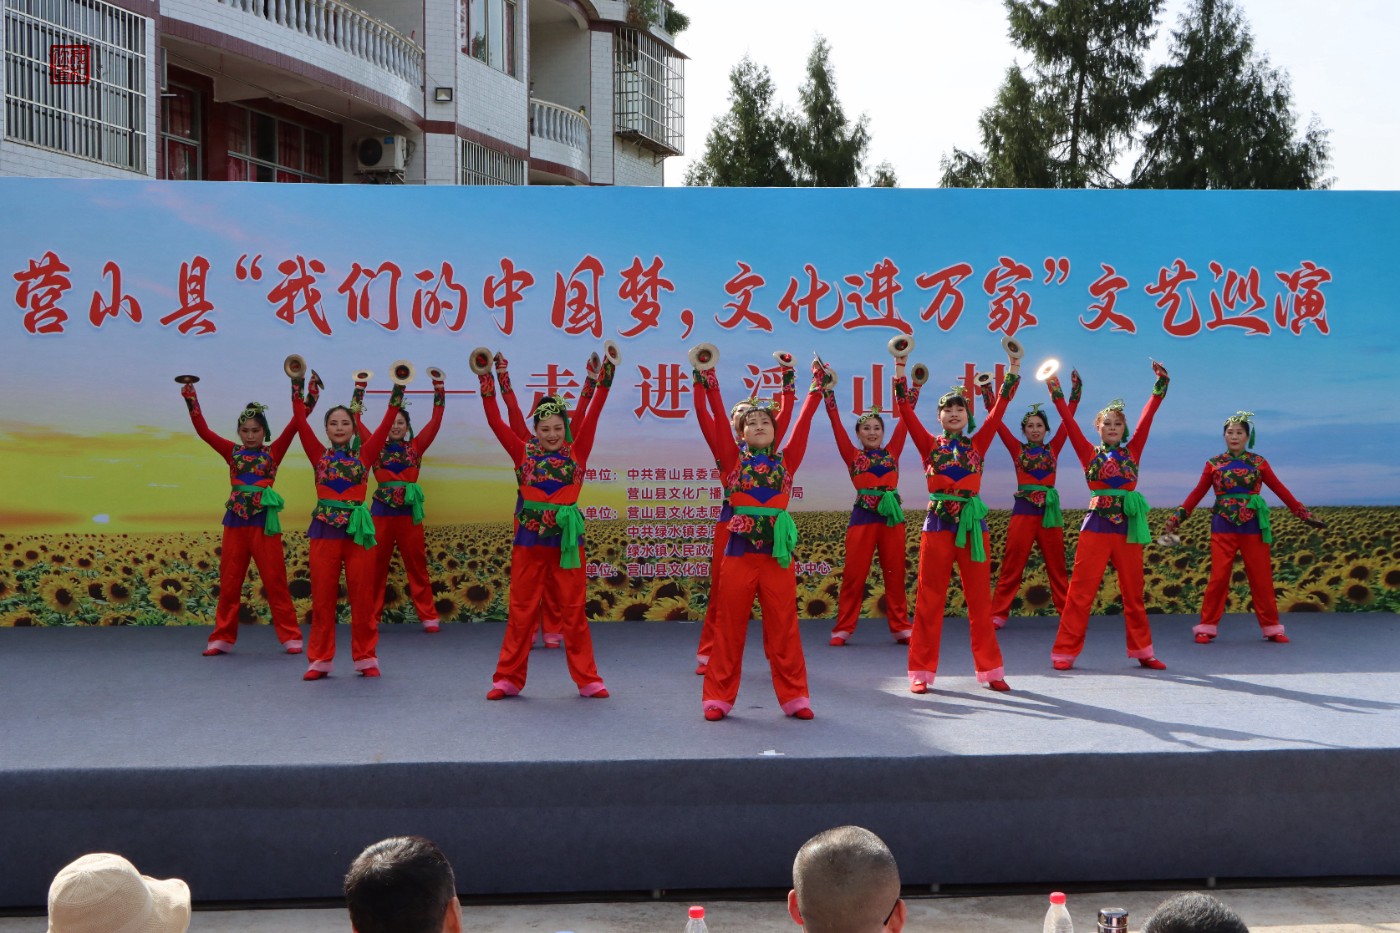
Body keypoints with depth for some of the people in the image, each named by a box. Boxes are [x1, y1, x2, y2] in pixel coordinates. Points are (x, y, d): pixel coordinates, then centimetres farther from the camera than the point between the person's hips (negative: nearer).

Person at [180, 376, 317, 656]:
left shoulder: (273, 452, 3)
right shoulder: (232, 452, 8)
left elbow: (293, 426, -5)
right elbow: (203, 431, 3)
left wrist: (310, 398, -13)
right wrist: (192, 401, -3)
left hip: (264, 521, -2)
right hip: (236, 520, 2)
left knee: (275, 581, 0)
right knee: (229, 583, 8)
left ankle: (291, 637, 6)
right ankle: (222, 638, 17)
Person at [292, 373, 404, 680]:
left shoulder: (364, 455, 5)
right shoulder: (319, 455, 6)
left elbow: (386, 424, -1)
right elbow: (301, 422, 0)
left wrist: (397, 391, -5)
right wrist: (297, 388, -4)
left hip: (358, 528, 0)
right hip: (325, 528, 0)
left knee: (362, 597, 4)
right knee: (323, 597, 4)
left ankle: (366, 658, 13)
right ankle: (320, 660, 11)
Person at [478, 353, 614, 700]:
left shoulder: (576, 453, 4)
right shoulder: (524, 453, 4)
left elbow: (592, 416, -3)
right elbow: (496, 423, -2)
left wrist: (604, 383, -9)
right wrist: (488, 387, -8)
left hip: (567, 538, 0)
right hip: (530, 538, 0)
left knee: (574, 612, 5)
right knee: (521, 611, 5)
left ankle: (587, 679, 12)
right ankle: (508, 678, 13)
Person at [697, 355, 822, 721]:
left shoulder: (786, 460, 8)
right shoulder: (733, 459, 5)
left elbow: (803, 422, 5)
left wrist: (817, 387, 5)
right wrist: (709, 380, -4)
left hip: (777, 550, 1)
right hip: (740, 549, -1)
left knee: (783, 629, 5)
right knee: (729, 627, 4)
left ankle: (794, 697, 14)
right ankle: (719, 698, 12)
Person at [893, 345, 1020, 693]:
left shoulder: (977, 444, 9)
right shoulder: (930, 444, 4)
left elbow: (1000, 407, 4)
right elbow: (905, 409, -3)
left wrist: (1013, 366, 0)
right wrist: (900, 366, -9)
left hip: (973, 522, 2)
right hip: (938, 522, -2)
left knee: (980, 599, 6)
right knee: (929, 600, 1)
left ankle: (990, 669, 14)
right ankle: (922, 671, 6)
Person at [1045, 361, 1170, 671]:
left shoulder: (1132, 452, 10)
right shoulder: (1090, 453, 5)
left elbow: (1146, 418, 4)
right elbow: (1070, 422, -3)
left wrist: (1160, 385, -1)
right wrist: (1056, 392, -9)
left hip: (1128, 526, 2)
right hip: (1096, 526, -2)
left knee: (1133, 593, 10)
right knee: (1080, 591, -3)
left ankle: (1142, 651, 20)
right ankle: (1065, 652, 1)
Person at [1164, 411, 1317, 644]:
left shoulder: (1258, 463, 5)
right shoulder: (1214, 464, 4)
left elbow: (1280, 489, 7)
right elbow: (1197, 493, 5)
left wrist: (1302, 512, 2)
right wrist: (1177, 517, -2)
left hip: (1252, 525, 1)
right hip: (1223, 525, -1)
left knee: (1261, 577, 5)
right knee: (1218, 577, -4)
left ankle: (1271, 628, 16)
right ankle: (1207, 627, 4)